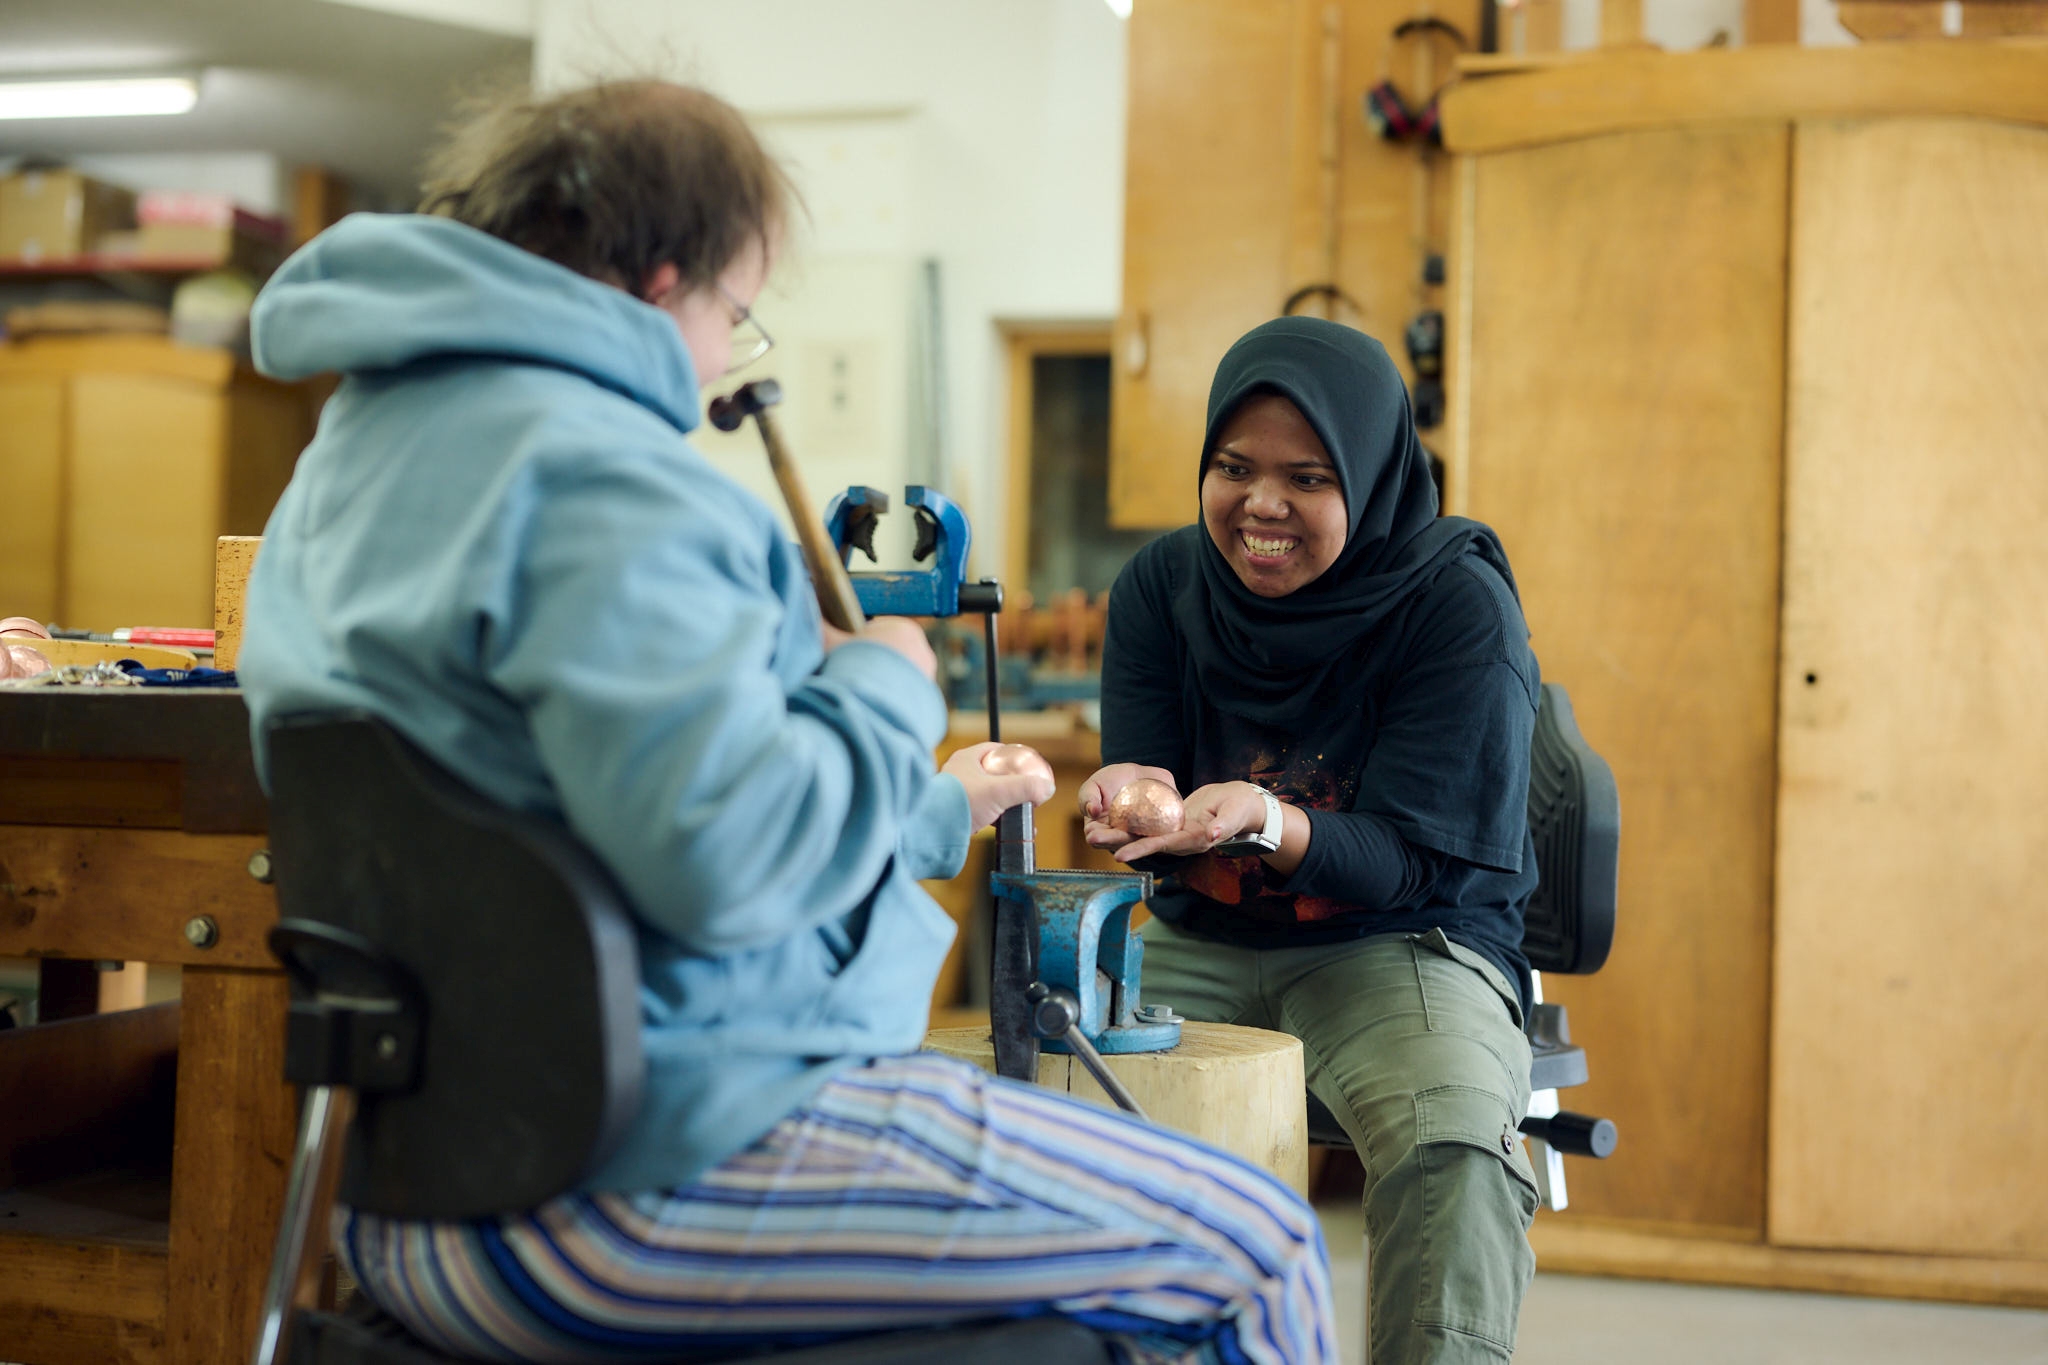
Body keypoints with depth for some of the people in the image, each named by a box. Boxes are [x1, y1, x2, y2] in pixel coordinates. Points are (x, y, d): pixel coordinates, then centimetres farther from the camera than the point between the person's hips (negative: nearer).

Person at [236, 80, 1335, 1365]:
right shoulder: (596, 478, -19)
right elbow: (729, 856, -28)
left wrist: (934, 813, 28)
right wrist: (883, 694, -8)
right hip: (633, 1185, -11)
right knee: (1257, 1249, -4)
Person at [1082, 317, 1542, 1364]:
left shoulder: (1459, 606, -12)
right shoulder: (1160, 586, 0)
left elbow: (1408, 857, -16)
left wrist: (1264, 822, -35)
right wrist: (1136, 802, -24)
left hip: (1401, 944, -3)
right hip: (1199, 943, 4)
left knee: (1457, 1144, -34)